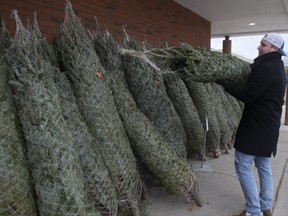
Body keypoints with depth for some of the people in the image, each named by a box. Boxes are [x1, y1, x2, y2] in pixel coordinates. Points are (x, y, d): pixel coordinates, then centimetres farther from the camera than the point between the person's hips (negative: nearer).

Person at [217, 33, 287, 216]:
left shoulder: (265, 68, -17)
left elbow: (247, 95, -20)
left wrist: (224, 82, -15)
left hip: (256, 124, -10)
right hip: (269, 124, 10)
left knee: (243, 165, -3)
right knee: (264, 165, 17)